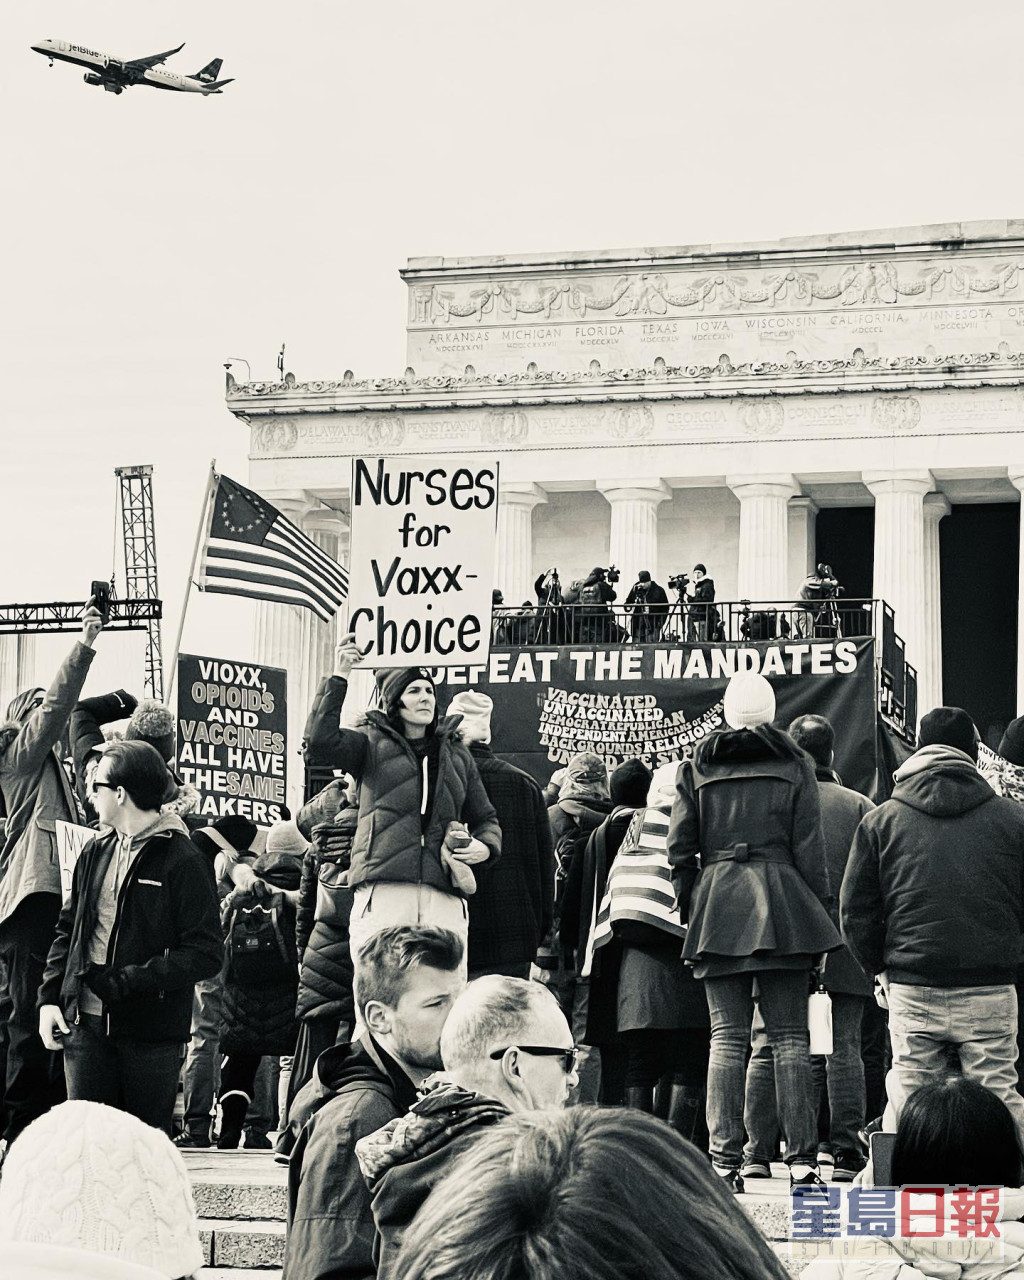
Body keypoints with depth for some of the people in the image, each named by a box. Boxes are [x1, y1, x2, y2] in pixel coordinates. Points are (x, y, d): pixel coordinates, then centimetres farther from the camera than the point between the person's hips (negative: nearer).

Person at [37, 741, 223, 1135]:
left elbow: (206, 954, -11)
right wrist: (50, 997, 5)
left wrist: (131, 980, -17)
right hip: (87, 1025, 5)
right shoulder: (95, 854, 12)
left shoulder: (180, 860, -7)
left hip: (153, 1032, -5)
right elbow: (67, 931, 18)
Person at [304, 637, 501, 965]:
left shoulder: (456, 754, 25)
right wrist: (338, 679, -4)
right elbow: (319, 744, -5)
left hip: (444, 897, 3)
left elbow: (485, 818, 31)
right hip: (382, 892, -3)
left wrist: (485, 846, 8)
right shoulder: (372, 743, 14)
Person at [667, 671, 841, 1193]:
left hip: (717, 911, 1)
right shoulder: (794, 767, 4)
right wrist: (821, 913, 6)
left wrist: (689, 908, 12)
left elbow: (679, 849, 3)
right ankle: (801, 1158, -3)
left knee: (727, 1037, 2)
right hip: (782, 908, -1)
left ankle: (724, 1159, -4)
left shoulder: (696, 768, 7)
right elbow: (810, 851, 1)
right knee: (790, 1037, 1)